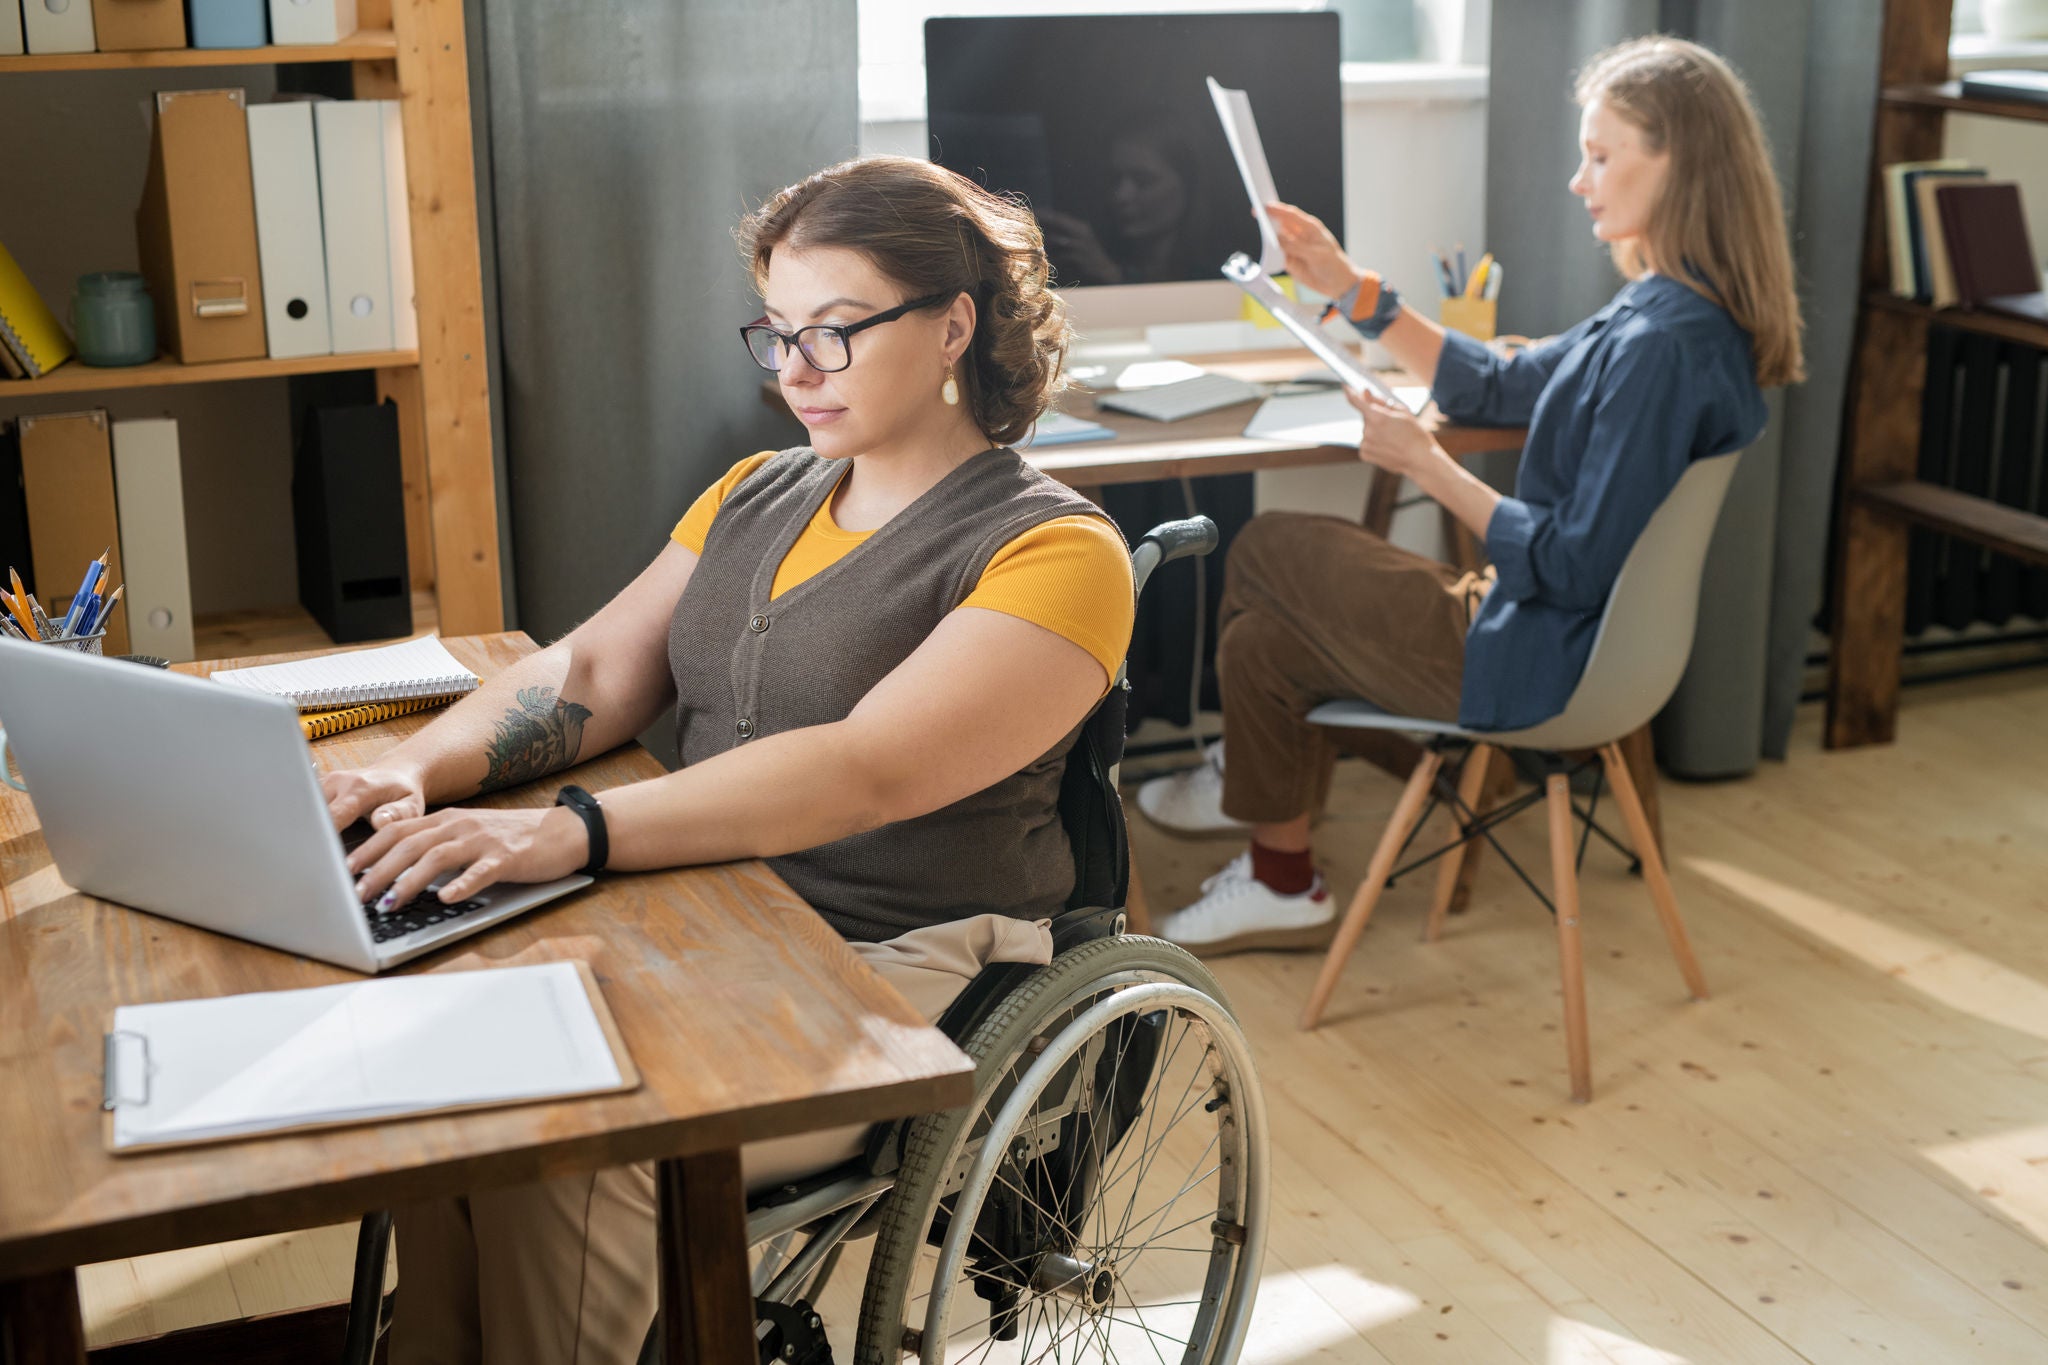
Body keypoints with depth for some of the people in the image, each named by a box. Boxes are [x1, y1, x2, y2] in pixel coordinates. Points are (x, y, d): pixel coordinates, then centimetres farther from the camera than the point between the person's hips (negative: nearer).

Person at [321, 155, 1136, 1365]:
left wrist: (573, 833, -32)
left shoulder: (1054, 554, -9)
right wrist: (416, 773, -10)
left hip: (894, 980, -7)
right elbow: (597, 669, 9)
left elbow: (863, 773, -23)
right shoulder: (755, 496, 17)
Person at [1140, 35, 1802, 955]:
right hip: (1548, 631, 9)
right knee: (1260, 641, 12)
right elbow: (1497, 388, 16)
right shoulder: (1663, 315, 5)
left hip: (1530, 666, -9)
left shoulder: (1663, 347, -27)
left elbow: (1577, 570, -27)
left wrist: (1428, 466, -18)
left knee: (1261, 552, 8)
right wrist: (1351, 290, 11)